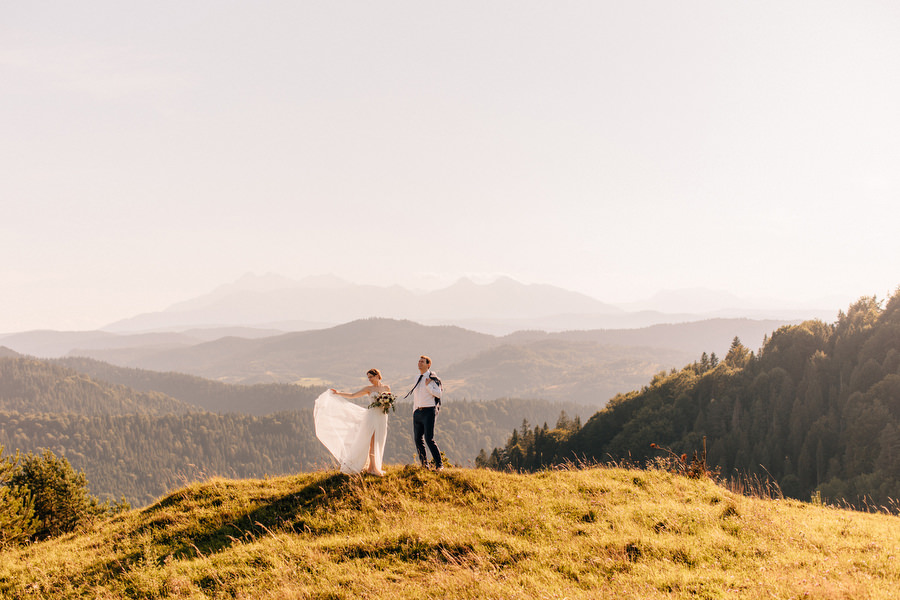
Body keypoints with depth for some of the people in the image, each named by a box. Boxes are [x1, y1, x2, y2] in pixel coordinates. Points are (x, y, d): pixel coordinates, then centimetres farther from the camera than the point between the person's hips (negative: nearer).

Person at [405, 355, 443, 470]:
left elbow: (438, 394, -14)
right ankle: (423, 464, 17)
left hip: (429, 411, -7)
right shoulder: (418, 378, 16)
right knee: (417, 439, 6)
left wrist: (428, 386, -16)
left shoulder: (432, 378, -6)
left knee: (429, 439, -13)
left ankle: (439, 464, -4)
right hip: (417, 412, 7)